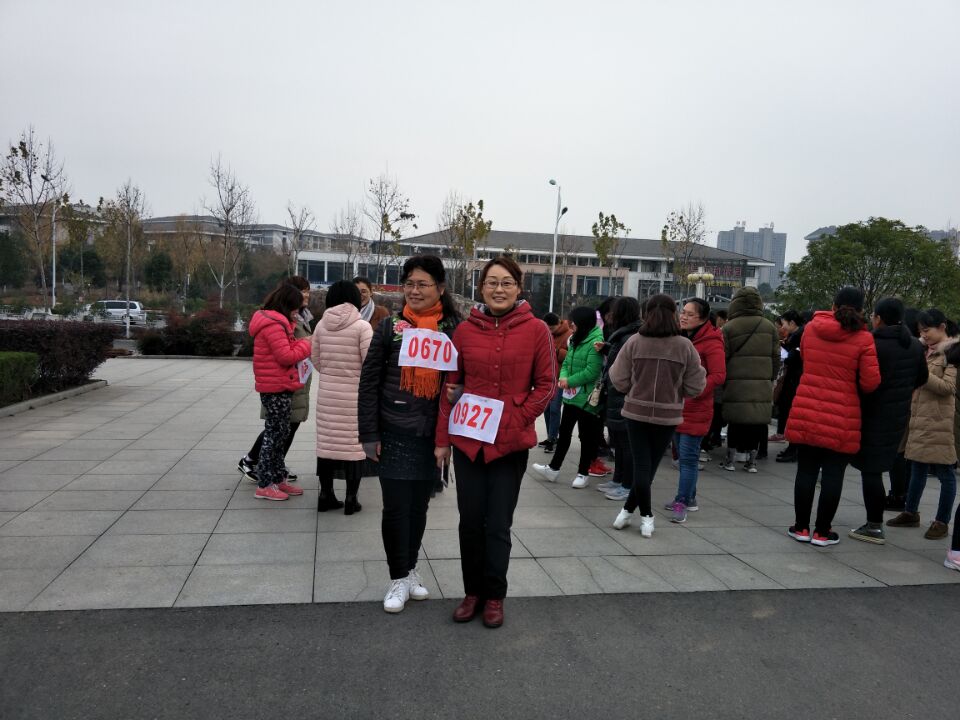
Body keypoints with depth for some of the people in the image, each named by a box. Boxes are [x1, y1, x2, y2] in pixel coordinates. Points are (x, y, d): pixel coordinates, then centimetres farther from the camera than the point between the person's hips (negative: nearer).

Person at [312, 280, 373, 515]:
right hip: (354, 394, -4)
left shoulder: (321, 325, 2)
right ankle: (350, 499, 10)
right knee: (354, 444, 5)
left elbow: (315, 359, 9)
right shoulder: (362, 326, -11)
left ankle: (326, 495, 20)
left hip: (327, 393, 4)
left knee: (327, 442, 11)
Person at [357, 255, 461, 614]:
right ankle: (399, 578, 20)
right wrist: (369, 433, -5)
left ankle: (410, 568, 33)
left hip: (432, 434, 2)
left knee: (419, 506, 14)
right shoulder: (389, 326, -2)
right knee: (396, 507, 2)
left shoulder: (454, 329, 0)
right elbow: (369, 382, -2)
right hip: (394, 433, -1)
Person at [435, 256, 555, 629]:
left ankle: (494, 596, 26)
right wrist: (442, 439, 4)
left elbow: (546, 384, 0)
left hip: (511, 443, -2)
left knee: (498, 525, 6)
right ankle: (472, 592, 29)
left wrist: (518, 418, -11)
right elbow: (451, 385, 6)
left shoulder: (536, 330, -4)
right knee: (470, 521, 11)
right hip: (467, 440, 2)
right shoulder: (465, 330, 1)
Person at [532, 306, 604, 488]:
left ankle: (583, 473, 18)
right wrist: (563, 377, -8)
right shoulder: (576, 340, 12)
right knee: (564, 432, 15)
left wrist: (570, 381, -16)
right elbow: (566, 362, 13)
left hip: (586, 398, -8)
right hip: (571, 395, 8)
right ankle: (554, 468, 24)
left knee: (586, 436, 6)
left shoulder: (596, 342, -17)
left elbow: (591, 372, -23)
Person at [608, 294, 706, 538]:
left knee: (641, 464, 8)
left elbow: (619, 380, -6)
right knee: (650, 464, 13)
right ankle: (629, 510, 17)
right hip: (668, 415, 0)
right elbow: (695, 386, -4)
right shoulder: (684, 346, -8)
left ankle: (646, 515, 12)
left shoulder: (634, 342, -8)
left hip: (637, 411, 0)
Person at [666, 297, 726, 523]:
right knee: (684, 455, 14)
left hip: (695, 409, -8)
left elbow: (718, 376, -17)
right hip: (676, 406, 8)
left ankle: (682, 502, 0)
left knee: (688, 456, -5)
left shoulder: (711, 342, -11)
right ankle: (689, 498, 26)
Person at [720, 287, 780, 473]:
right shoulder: (770, 327, 6)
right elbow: (776, 358, 8)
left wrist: (723, 382, 8)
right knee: (757, 423, 9)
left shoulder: (729, 327, -4)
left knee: (735, 423, 6)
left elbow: (722, 358, -3)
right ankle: (752, 461, 15)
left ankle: (730, 460, 12)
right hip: (762, 386, 2)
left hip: (736, 385, -2)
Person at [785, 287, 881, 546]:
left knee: (806, 470, 10)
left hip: (806, 412, 3)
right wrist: (849, 382, 11)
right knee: (833, 474, 7)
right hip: (841, 418, -2)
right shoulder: (863, 339, -8)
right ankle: (822, 531, 14)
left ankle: (801, 527, 17)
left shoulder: (811, 328, 2)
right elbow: (870, 383, -8)